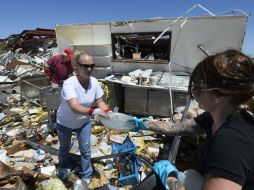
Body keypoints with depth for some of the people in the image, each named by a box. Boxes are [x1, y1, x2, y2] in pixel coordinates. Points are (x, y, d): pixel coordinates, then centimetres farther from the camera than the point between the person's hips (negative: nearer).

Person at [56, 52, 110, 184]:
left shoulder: (94, 82, -19)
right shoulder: (69, 83, -35)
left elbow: (99, 101, -11)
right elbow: (74, 107, -48)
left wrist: (106, 112, -30)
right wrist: (93, 112, -64)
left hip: (84, 122, 3)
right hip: (65, 123, -2)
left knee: (85, 149, 11)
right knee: (64, 147, 24)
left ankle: (86, 176, 38)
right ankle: (62, 167, 57)